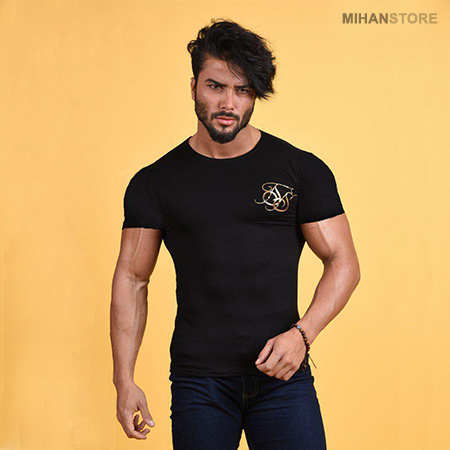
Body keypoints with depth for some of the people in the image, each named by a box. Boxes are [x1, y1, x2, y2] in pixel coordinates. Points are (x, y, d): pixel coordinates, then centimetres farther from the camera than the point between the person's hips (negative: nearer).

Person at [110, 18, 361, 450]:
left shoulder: (302, 170, 2)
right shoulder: (155, 183, 4)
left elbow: (343, 262, 2)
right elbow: (131, 279, 6)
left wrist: (301, 333, -13)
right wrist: (124, 381, 0)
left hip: (282, 375, 0)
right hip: (197, 379, 1)